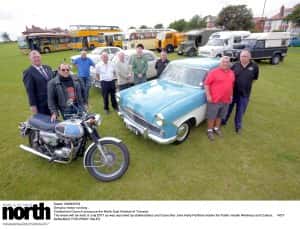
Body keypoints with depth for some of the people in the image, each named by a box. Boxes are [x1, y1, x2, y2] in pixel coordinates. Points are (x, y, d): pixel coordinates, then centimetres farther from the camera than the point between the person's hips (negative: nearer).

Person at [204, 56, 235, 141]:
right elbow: (206, 84, -12)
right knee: (211, 116, 4)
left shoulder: (231, 73, 9)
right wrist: (208, 95, -17)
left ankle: (216, 128, 37)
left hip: (226, 100, 6)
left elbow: (231, 85, 20)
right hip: (214, 100, -6)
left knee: (220, 116, 19)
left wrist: (231, 95, 16)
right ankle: (210, 131, 20)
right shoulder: (214, 72, -10)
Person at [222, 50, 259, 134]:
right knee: (228, 108, 15)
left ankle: (238, 126, 31)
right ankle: (223, 121, 37)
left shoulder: (254, 66, -4)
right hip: (232, 92, 0)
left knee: (240, 111, 12)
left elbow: (255, 78, 10)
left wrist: (247, 83, 6)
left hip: (244, 94, 0)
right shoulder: (235, 65, -4)